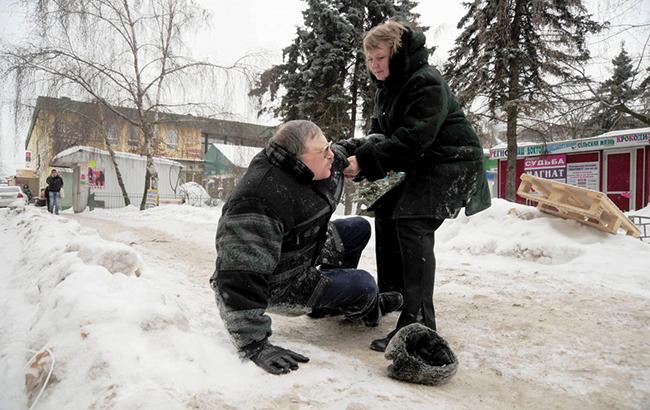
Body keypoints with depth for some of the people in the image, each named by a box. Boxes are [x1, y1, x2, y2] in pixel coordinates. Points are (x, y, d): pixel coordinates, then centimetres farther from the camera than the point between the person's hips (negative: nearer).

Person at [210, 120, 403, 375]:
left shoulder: (318, 164, -12)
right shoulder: (258, 201, -40)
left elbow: (346, 152, 12)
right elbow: (242, 276, -42)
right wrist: (255, 346, -41)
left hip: (306, 251, 9)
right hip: (279, 285, -9)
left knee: (360, 228, 14)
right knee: (364, 286, -16)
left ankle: (330, 301, 27)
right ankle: (368, 311, 25)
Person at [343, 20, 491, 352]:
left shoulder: (427, 83, -18)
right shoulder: (386, 90, 12)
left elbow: (412, 140, -28)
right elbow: (379, 136, 7)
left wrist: (363, 161, -30)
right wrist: (354, 153, -14)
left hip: (453, 163, -10)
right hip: (423, 167, 10)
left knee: (412, 223, -24)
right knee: (386, 213, 8)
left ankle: (418, 321, -24)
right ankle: (390, 296, 20)